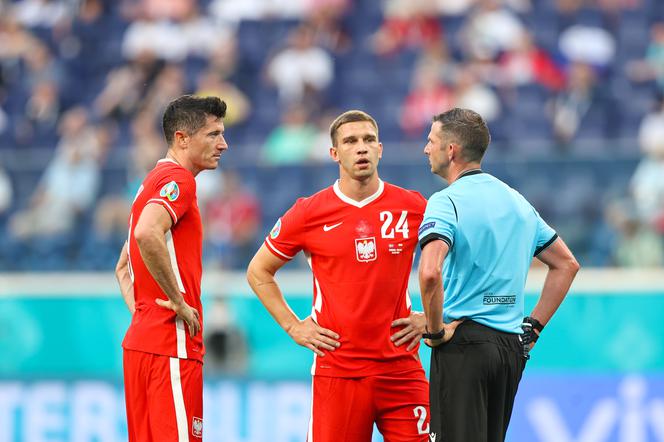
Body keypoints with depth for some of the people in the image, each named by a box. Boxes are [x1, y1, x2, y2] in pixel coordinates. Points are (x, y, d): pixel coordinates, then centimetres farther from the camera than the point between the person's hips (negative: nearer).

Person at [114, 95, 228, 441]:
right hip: (172, 346, -10)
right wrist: (178, 302, -20)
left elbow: (123, 268, 28)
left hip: (139, 340, 10)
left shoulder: (152, 182, 22)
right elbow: (147, 234, -29)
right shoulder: (178, 179, -9)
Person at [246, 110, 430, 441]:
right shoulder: (309, 213, 1)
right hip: (337, 371, -1)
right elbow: (258, 271, 12)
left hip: (400, 367, 1)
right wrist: (293, 326, 5)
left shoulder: (413, 207, 3)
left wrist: (431, 317, 7)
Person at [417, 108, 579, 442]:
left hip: (463, 342, -7)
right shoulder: (516, 200, 15)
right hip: (513, 347, 7)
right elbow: (566, 264, 21)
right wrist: (533, 326, 18)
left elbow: (430, 273, -27)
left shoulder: (447, 201, -9)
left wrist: (434, 330, -13)